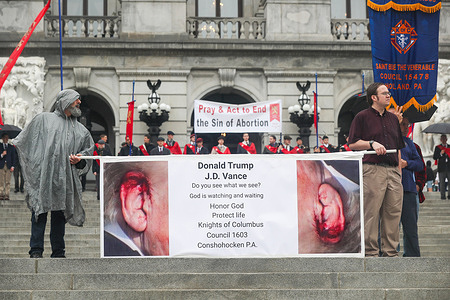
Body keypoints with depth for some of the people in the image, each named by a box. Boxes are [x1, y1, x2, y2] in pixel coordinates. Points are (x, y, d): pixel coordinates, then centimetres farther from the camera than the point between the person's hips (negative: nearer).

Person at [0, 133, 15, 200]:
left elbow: (13, 157, 10)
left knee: (8, 182, -3)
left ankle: (7, 195, -3)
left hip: (8, 166, 0)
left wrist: (12, 166, 0)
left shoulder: (11, 147, 12)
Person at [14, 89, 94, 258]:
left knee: (60, 214, 4)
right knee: (40, 212, -7)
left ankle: (58, 252, 9)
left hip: (65, 179, 3)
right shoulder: (44, 119, 12)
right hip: (42, 175, -3)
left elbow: (88, 151, 21)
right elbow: (22, 142, 14)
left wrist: (79, 159, 1)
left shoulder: (80, 130, 20)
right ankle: (36, 250, -6)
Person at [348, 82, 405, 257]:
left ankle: (391, 252, 10)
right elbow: (352, 144, -2)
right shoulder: (362, 117, 3)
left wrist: (399, 169, 17)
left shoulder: (393, 118, 21)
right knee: (371, 213, -6)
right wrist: (372, 143, -14)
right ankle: (370, 252, -2)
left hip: (393, 170, 6)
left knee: (393, 213, 4)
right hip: (372, 169, -6)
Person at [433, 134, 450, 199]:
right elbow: (434, 157, 2)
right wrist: (440, 154, -12)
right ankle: (443, 196, -1)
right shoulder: (437, 147, 9)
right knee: (442, 182, -4)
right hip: (441, 168, -2)